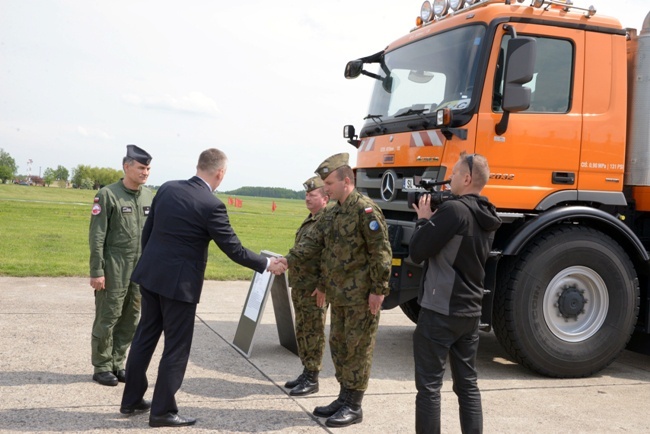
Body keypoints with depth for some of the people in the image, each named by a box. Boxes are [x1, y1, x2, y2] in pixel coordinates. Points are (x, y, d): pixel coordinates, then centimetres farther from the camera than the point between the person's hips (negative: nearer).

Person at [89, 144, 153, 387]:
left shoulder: (149, 197, 8)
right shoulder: (108, 195, -7)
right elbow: (96, 236, -9)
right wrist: (96, 271, -12)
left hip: (140, 271, 5)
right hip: (114, 271, -5)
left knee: (130, 320, 9)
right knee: (107, 319, 2)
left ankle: (118, 364, 22)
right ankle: (102, 367, 15)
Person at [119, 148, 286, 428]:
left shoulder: (167, 188, 2)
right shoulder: (211, 205, -17)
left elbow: (147, 231, 9)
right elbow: (234, 249, -13)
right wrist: (267, 265, 0)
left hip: (150, 274, 7)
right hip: (179, 282, -7)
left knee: (145, 337, 17)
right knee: (177, 347, 6)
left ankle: (131, 400, 29)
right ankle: (162, 411, 14)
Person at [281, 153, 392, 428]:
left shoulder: (366, 210, -15)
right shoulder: (332, 214, 12)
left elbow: (381, 253, -18)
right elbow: (313, 242, 8)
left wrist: (378, 290, -18)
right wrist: (288, 261, -6)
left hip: (361, 297, -9)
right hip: (339, 295, 9)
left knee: (357, 349, 0)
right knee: (338, 345, 16)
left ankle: (354, 407, 11)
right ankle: (344, 398, 28)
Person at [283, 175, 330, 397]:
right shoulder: (309, 220, 16)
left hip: (314, 288, -10)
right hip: (300, 286, 10)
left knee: (313, 333, -2)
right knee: (302, 331, 15)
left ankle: (312, 379, 6)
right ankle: (306, 372, 26)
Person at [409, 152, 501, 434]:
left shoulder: (454, 209, -18)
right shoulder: (486, 217, 10)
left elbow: (417, 252, -17)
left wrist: (424, 219, -2)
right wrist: (435, 220, 11)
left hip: (439, 311, -8)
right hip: (470, 312, 8)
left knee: (429, 386, 0)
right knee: (468, 385, 14)